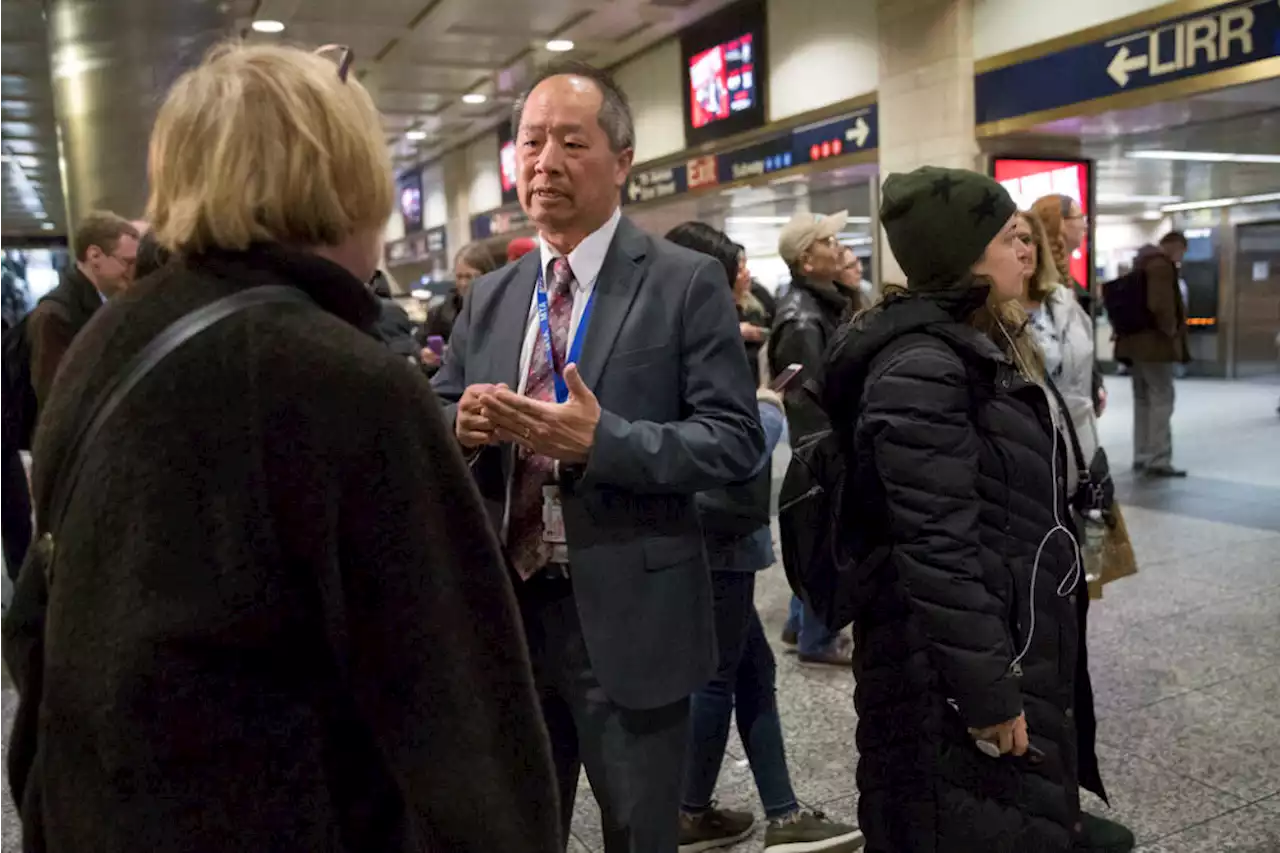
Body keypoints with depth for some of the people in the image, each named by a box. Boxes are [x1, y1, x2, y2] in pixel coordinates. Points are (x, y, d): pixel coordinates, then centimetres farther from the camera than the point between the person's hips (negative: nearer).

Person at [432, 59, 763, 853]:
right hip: (506, 610, 5)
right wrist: (461, 423, -13)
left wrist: (601, 440, -27)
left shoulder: (687, 282, -8)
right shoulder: (489, 297, 8)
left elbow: (737, 439, -13)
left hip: (626, 617, -4)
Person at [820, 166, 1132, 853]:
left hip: (1017, 632, 10)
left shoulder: (983, 344, 11)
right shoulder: (921, 366, -22)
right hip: (957, 654, -10)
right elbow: (938, 548, -25)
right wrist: (989, 693, -22)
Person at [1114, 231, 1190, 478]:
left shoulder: (1141, 263, 18)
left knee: (1143, 400, 13)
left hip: (1135, 342, 10)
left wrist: (1126, 329, 17)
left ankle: (1142, 457, 16)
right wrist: (1170, 330, -13)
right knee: (1161, 399, -7)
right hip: (1155, 344, -10)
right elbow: (1160, 305, -25)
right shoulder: (1161, 264, -13)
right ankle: (1158, 461, -9)